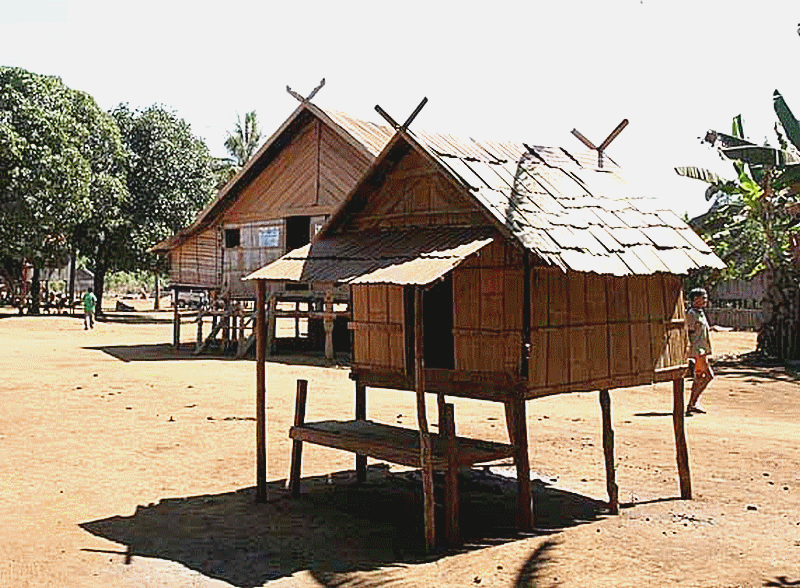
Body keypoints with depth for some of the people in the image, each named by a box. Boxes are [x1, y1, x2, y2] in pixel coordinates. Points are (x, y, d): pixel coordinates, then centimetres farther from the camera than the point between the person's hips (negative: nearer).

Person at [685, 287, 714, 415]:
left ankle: (691, 405, 14)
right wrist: (691, 354, -22)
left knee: (699, 378, 10)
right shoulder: (691, 313, -13)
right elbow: (689, 334, -17)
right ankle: (692, 403, -7)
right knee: (708, 376, -10)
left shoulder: (700, 313, 18)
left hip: (701, 351, 10)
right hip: (697, 352, -10)